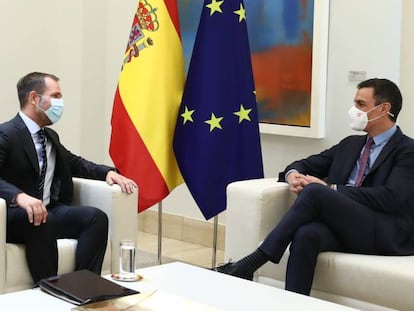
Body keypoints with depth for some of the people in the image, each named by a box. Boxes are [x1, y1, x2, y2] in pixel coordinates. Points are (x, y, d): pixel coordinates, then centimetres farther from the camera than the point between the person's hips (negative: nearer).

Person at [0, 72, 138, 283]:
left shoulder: (50, 136, 17)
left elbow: (75, 163, 30)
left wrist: (109, 172, 10)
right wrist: (20, 196, -42)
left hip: (51, 211, 7)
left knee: (96, 217, -19)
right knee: (42, 222, -39)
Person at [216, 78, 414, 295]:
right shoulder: (351, 144, 24)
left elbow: (389, 198, -14)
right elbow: (307, 164, 25)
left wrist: (329, 189, -13)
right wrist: (293, 174, -1)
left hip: (386, 235, -6)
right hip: (344, 227, 6)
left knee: (315, 191, -29)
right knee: (306, 234, -32)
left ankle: (250, 264, -27)